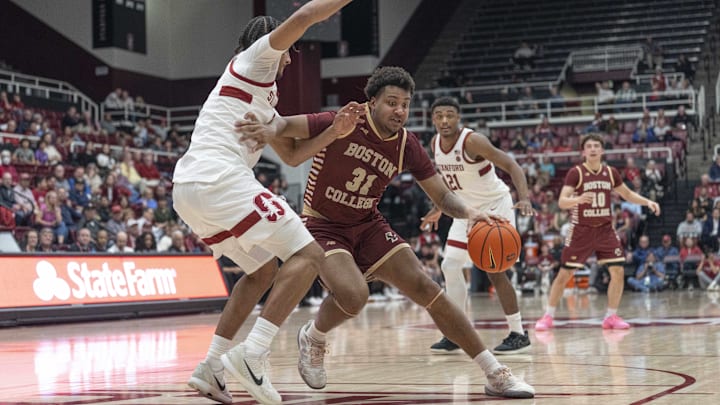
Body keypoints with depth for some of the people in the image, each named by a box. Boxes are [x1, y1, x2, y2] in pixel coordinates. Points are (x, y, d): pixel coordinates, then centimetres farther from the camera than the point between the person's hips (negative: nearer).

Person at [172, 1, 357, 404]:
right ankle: (252, 355, -20)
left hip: (187, 190, 10)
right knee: (308, 255, -8)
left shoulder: (264, 102, 33)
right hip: (219, 178, -10)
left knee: (264, 271, 23)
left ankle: (211, 367, 15)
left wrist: (335, 131, 17)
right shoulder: (253, 60, 8)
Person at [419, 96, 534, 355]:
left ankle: (519, 334, -5)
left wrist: (524, 199, -40)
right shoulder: (435, 144, -3)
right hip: (467, 209, 8)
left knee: (493, 269, -14)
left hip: (495, 205, -8)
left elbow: (511, 166, -27)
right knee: (450, 266, 3)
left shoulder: (472, 141, -25)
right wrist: (440, 208, 18)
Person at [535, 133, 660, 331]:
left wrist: (648, 202, 3)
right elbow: (562, 202, -21)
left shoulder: (611, 173, 2)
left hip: (605, 229, 4)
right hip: (581, 230, -4)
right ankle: (548, 316, 11)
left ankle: (611, 316, 7)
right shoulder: (576, 173, -12)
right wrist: (578, 199, -41)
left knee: (618, 271, -6)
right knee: (565, 274, -1)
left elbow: (627, 194, 18)